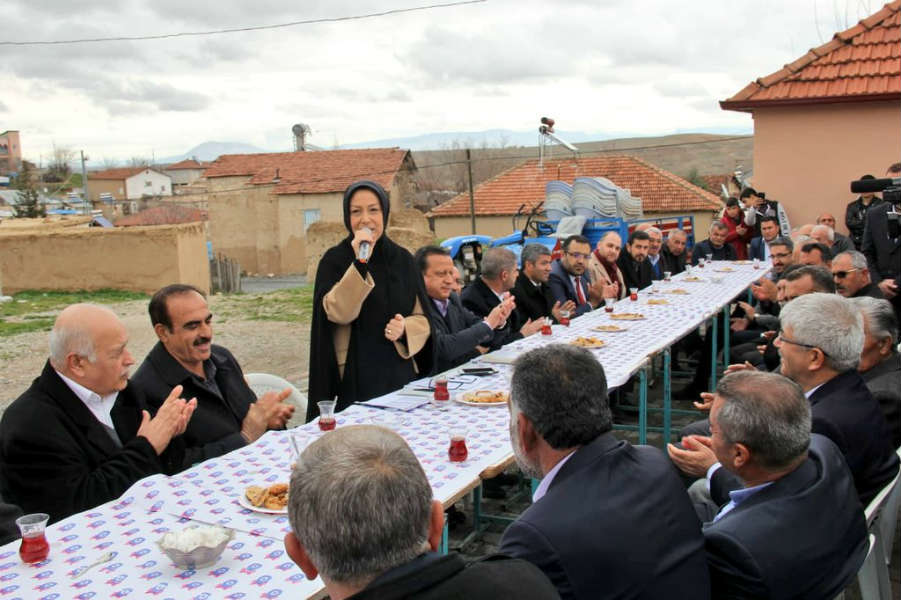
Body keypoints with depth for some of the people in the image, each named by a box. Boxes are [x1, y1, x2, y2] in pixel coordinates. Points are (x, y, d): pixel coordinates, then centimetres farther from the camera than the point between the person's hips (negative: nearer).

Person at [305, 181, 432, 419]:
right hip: (356, 380, -3)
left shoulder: (402, 259, 8)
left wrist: (405, 329, -12)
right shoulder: (334, 259, -2)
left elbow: (423, 318, 9)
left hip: (401, 374, 4)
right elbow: (337, 312, -18)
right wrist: (359, 263, -24)